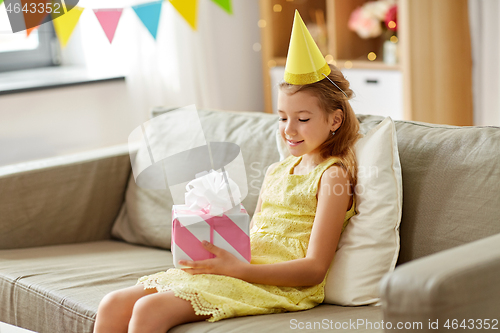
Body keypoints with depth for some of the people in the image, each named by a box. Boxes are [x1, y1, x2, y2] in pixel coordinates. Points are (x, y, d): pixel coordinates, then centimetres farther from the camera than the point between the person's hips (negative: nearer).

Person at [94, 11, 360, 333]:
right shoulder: (277, 170, 20)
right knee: (114, 304, -5)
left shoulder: (332, 175, -5)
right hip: (240, 268, 8)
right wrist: (209, 249, -3)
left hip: (279, 285, -8)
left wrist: (238, 268, -22)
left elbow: (314, 270, -13)